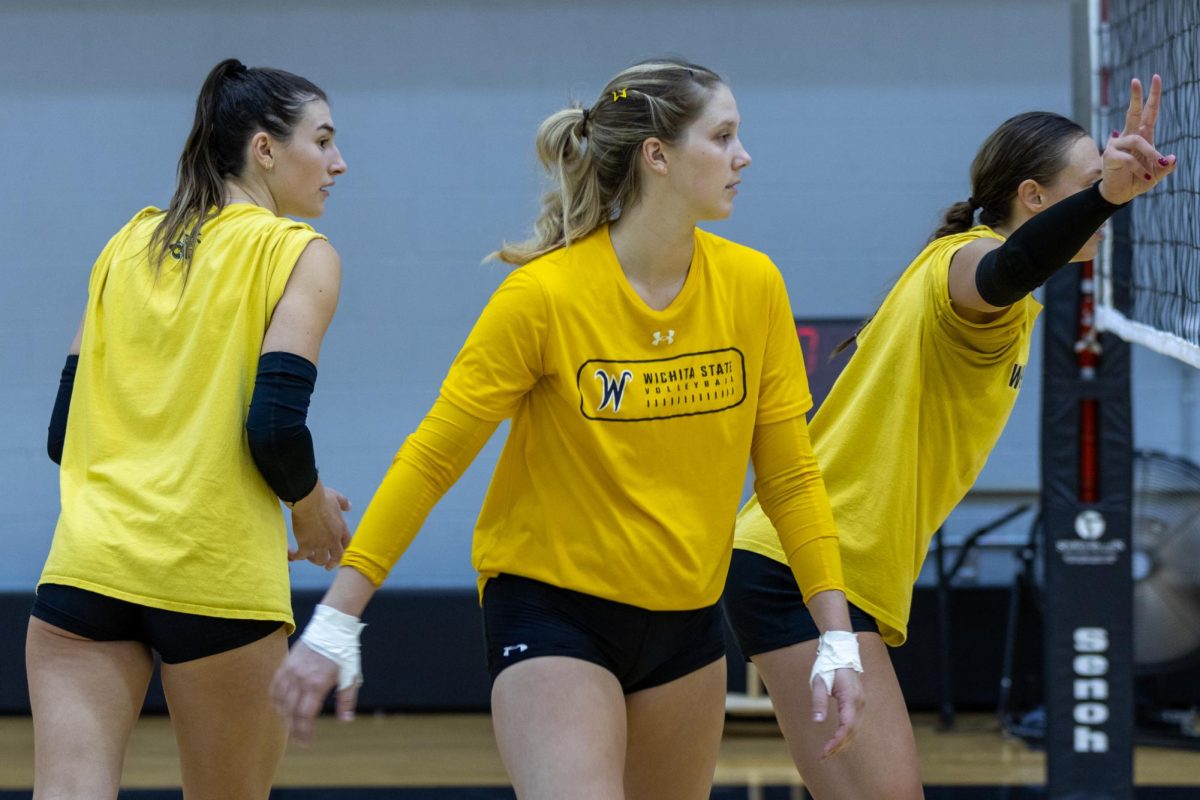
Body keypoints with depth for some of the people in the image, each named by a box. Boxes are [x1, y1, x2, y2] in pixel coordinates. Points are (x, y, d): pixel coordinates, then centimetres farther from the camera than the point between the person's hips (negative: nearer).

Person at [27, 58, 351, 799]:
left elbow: (64, 432, 15)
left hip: (88, 563, 4)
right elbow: (275, 428, -12)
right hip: (216, 576, -4)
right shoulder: (300, 255, 0)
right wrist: (314, 510, 7)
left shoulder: (129, 243, 16)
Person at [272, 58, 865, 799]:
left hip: (687, 618, 5)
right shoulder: (545, 294, -16)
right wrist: (335, 623, -15)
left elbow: (790, 475, 4)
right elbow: (431, 459, -12)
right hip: (552, 610, -5)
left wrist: (839, 639, -3)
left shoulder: (752, 287, -3)